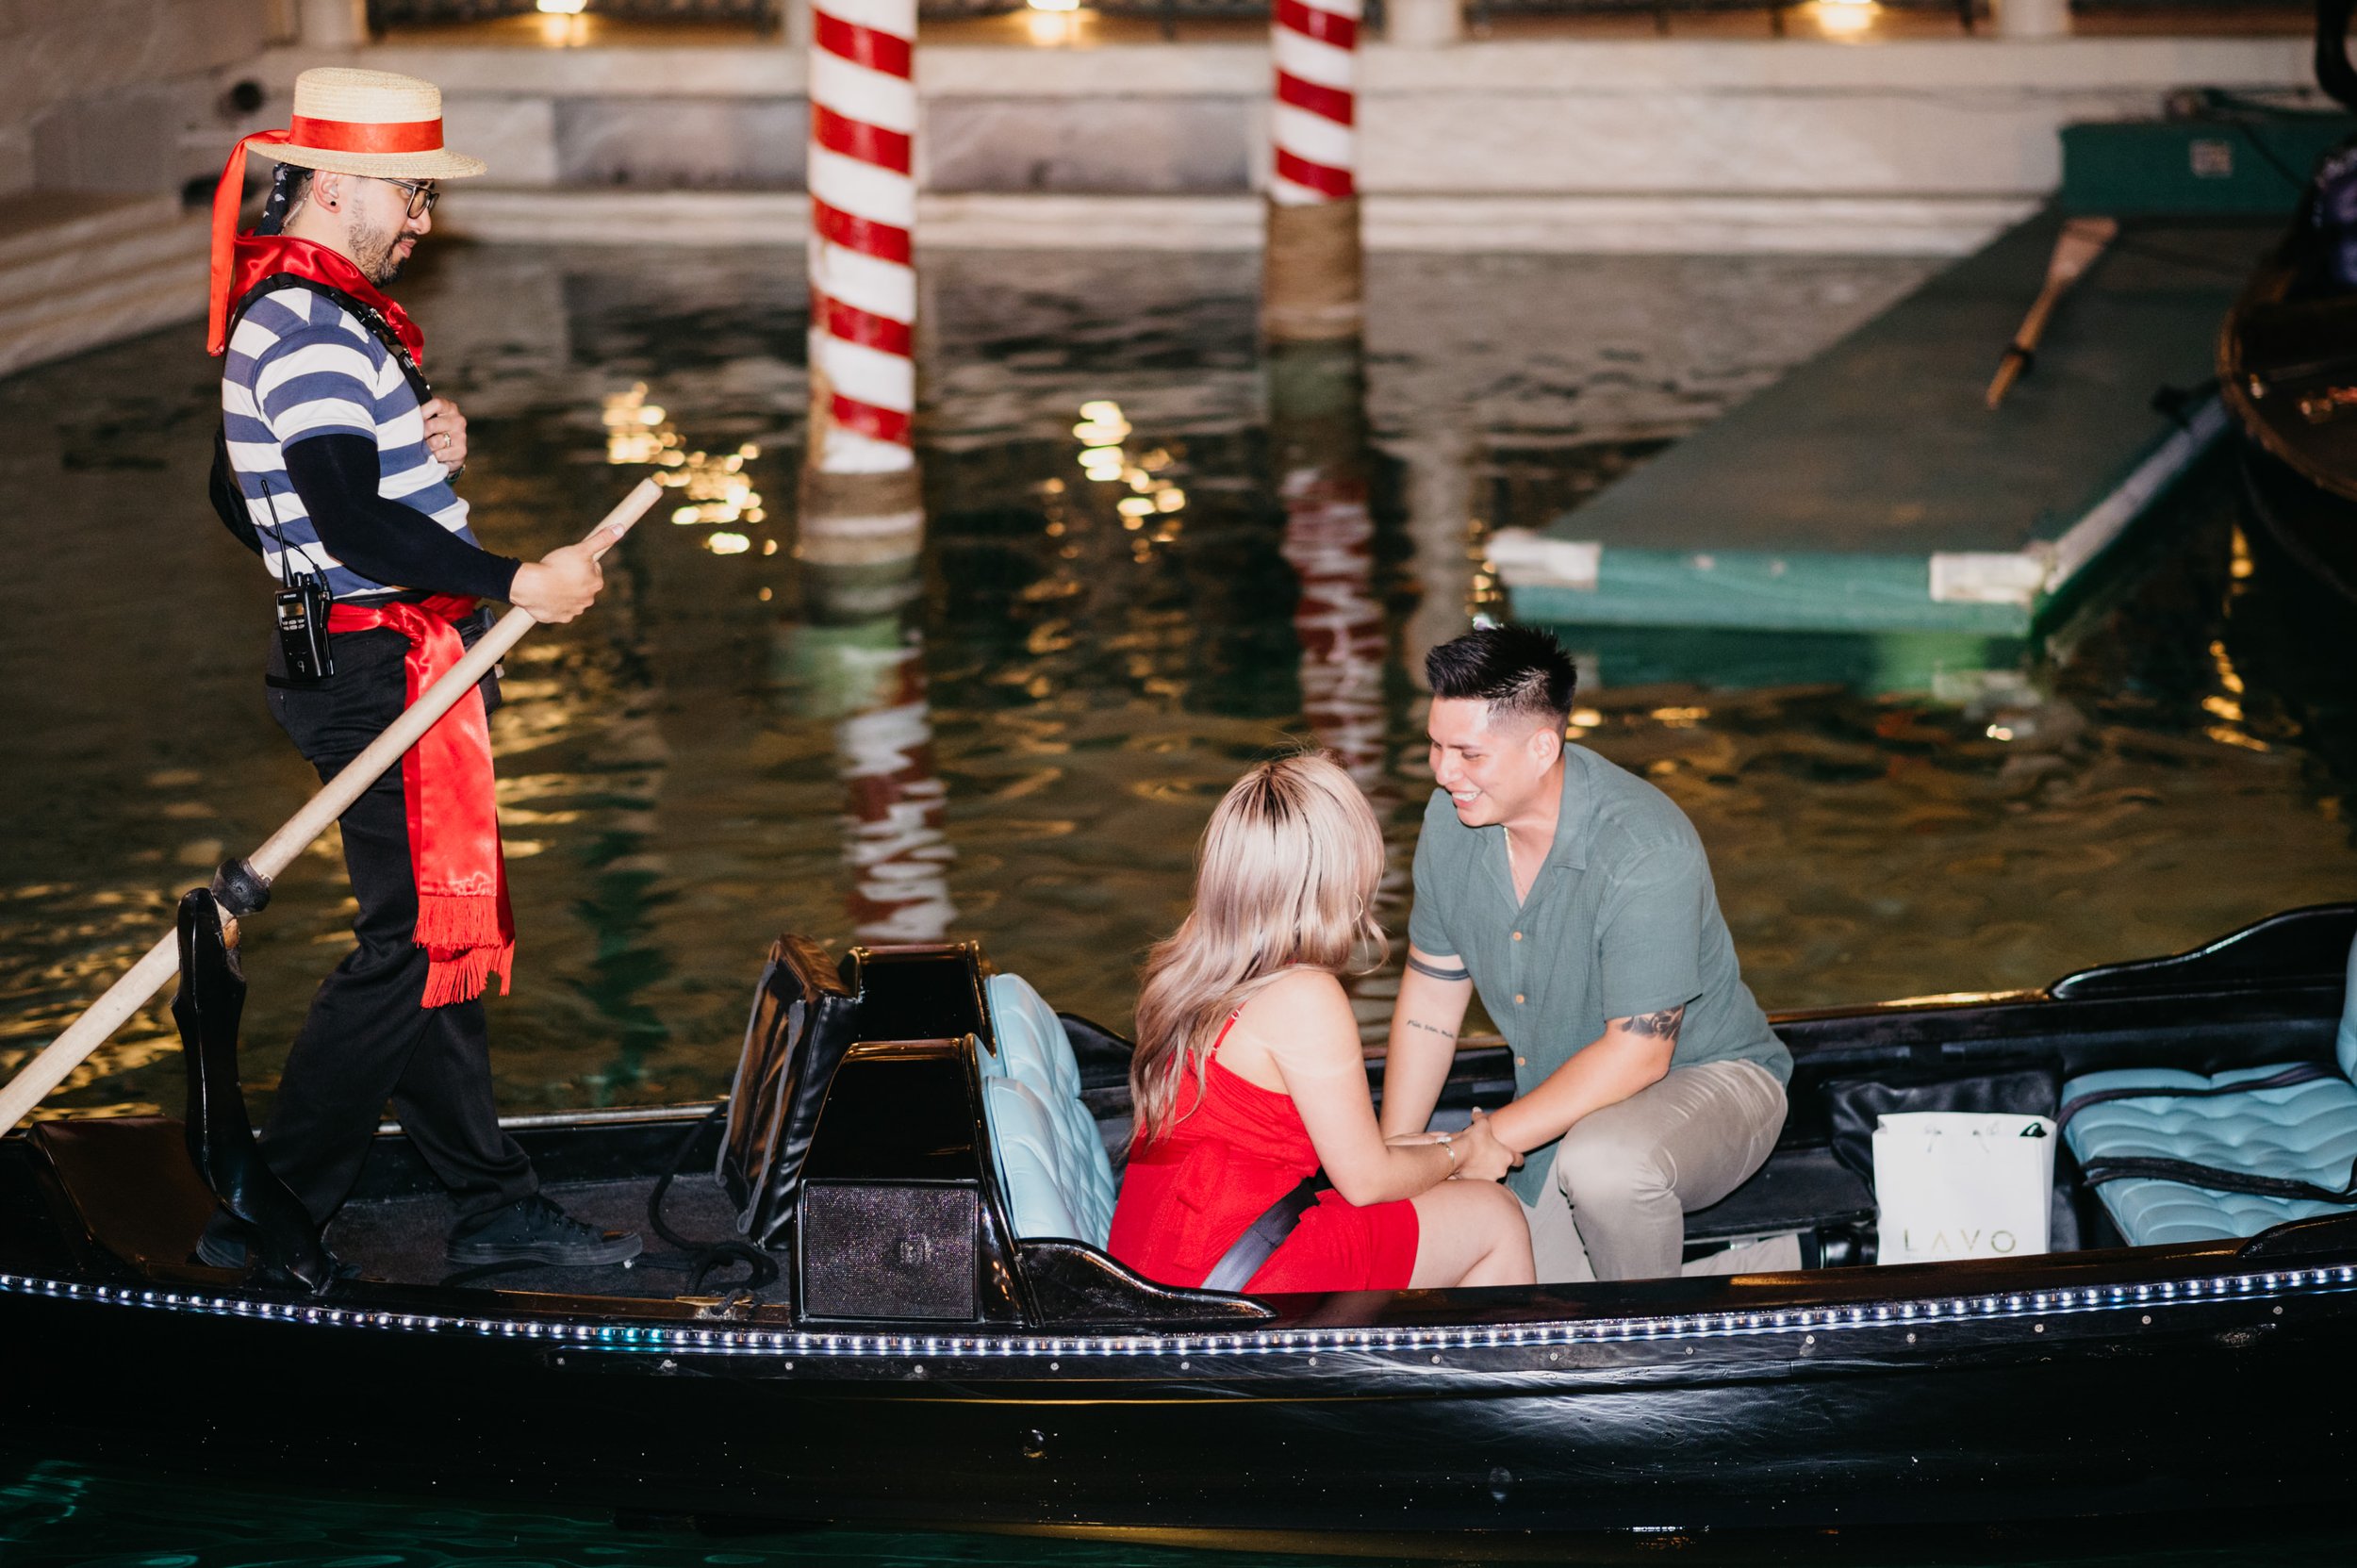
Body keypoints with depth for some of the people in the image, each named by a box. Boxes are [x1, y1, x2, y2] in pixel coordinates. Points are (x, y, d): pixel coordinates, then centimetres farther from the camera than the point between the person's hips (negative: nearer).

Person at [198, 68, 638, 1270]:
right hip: (388, 665, -10)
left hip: (339, 661, 10)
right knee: (418, 940, -4)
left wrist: (417, 448, 8)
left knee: (438, 932, 14)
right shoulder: (313, 328, -19)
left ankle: (494, 1206, 22)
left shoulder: (283, 314, 15)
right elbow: (353, 522, -28)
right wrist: (519, 582, -25)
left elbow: (239, 498, 21)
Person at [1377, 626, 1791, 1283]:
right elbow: (1431, 993, 4)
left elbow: (1637, 1053, -27)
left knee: (1601, 1163, -37)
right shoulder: (1453, 818, -8)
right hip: (1569, 1108, 6)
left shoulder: (1647, 853, -29)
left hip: (1705, 1079, -6)